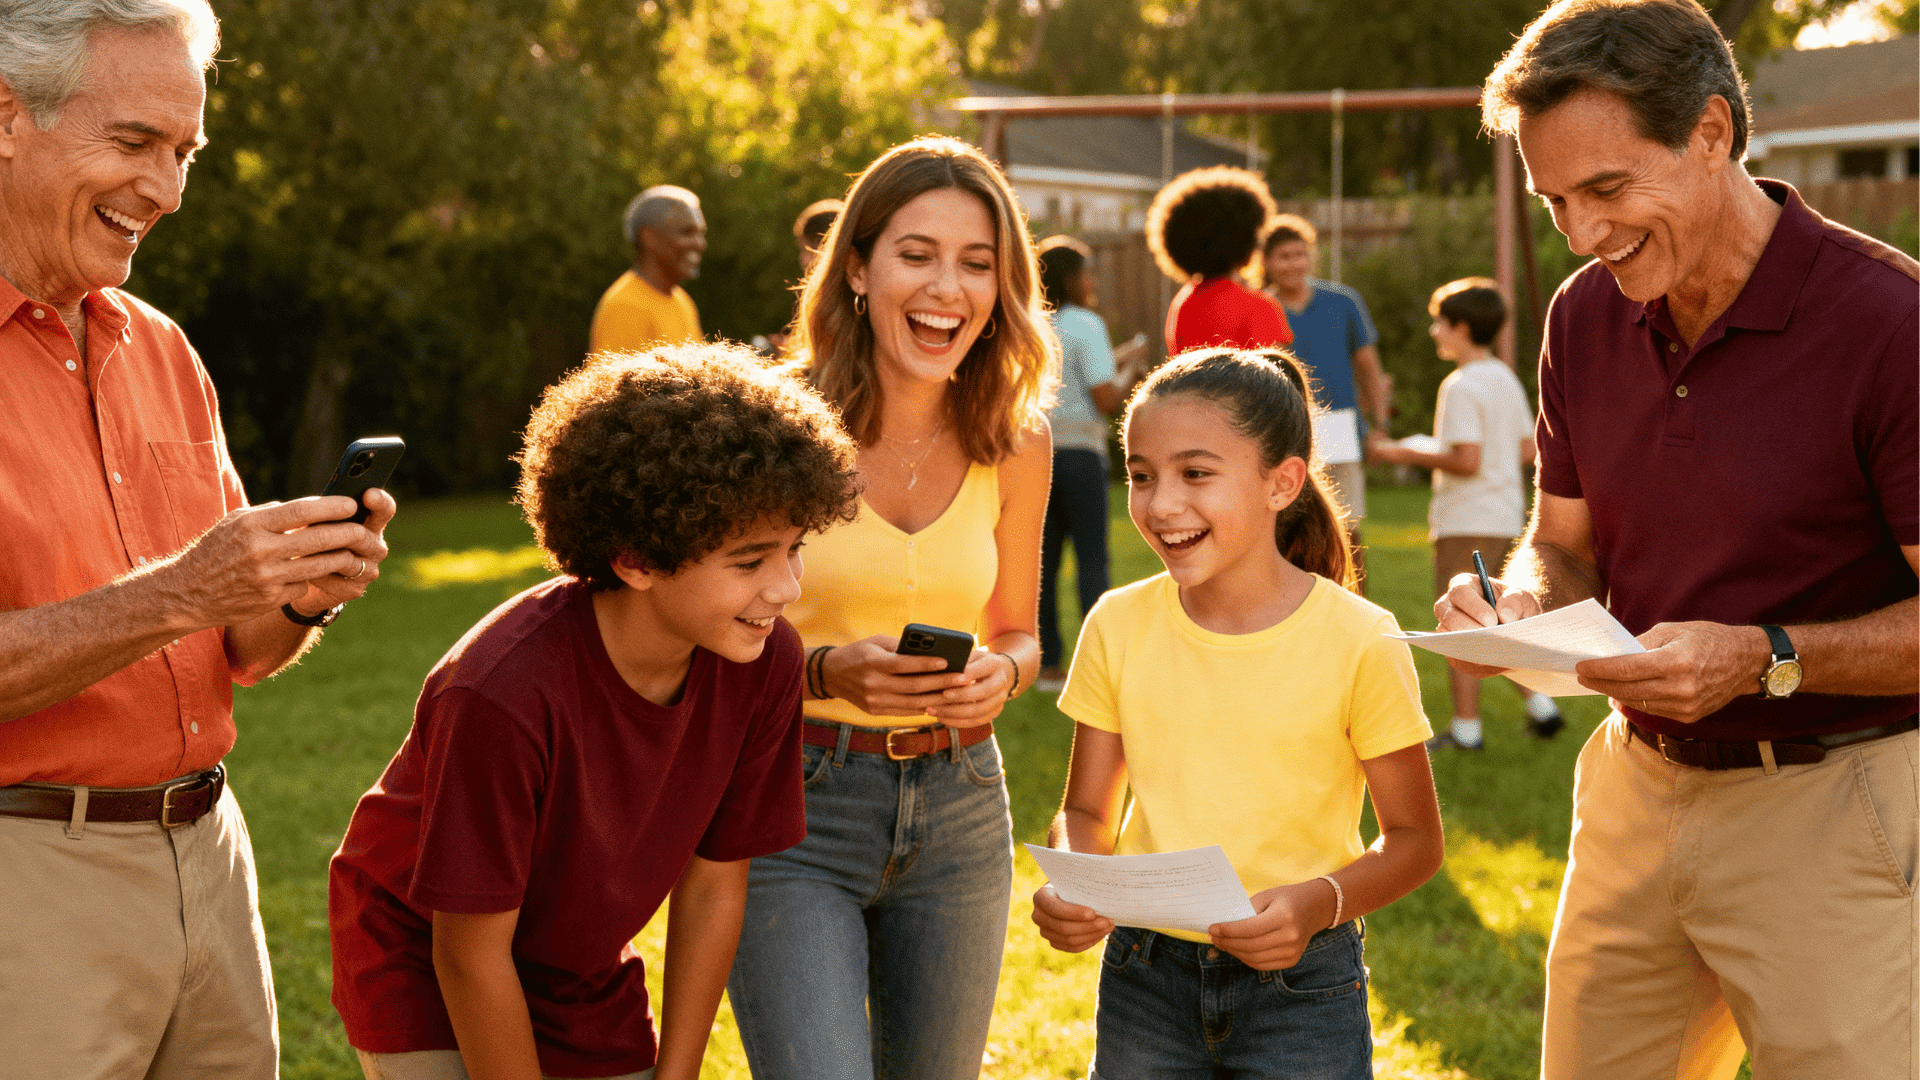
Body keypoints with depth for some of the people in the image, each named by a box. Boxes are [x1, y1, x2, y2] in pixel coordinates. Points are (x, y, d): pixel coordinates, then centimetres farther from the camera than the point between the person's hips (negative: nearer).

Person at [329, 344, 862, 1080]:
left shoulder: (764, 663, -19)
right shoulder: (502, 691, -35)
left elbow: (713, 886, -7)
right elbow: (470, 952, -24)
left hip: (585, 976, 5)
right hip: (422, 974, -5)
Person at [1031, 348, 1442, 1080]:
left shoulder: (1358, 642, -12)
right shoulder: (1119, 626, -2)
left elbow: (1414, 839, -5)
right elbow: (1088, 812, 6)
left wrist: (1318, 903, -22)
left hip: (1300, 982, -2)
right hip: (1145, 976, 3)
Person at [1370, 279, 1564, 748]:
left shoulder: (1461, 386, -16)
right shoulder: (1508, 381, 11)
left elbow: (1466, 460, -22)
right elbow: (1528, 450, 14)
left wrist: (1407, 455, -12)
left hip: (1466, 520, -9)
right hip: (1506, 517, 9)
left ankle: (1466, 728, 2)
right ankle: (1539, 705, 12)